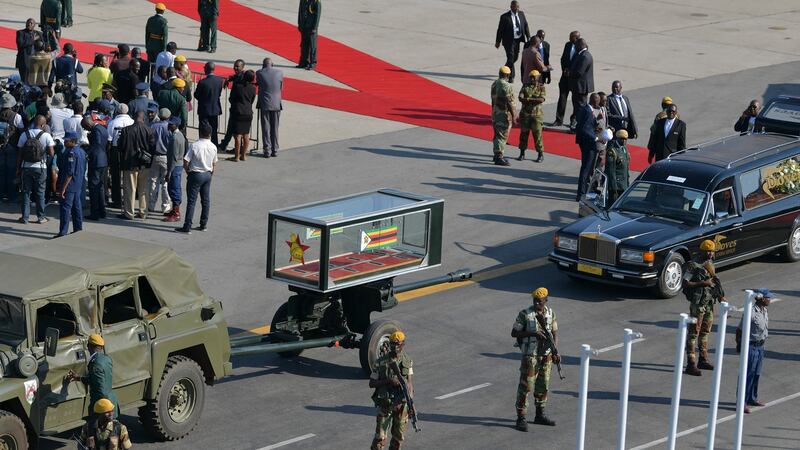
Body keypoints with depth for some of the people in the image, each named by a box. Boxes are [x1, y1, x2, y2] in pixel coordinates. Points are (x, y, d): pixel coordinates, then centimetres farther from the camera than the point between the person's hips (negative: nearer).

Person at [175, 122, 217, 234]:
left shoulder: (194, 146, -15)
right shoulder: (213, 147, -1)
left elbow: (186, 163, -14)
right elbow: (214, 164, 9)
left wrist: (188, 173, 3)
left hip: (195, 174, -5)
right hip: (208, 174, 5)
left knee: (191, 201, -3)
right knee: (206, 200, 13)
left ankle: (187, 227, -3)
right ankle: (203, 224, 19)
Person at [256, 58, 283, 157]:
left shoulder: (259, 73, -8)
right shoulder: (279, 72, -3)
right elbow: (281, 88, 7)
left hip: (264, 105, -2)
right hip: (276, 104, 2)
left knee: (266, 129, 4)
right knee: (275, 129, 11)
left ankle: (267, 150, 3)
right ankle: (275, 150, 15)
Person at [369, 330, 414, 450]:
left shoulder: (408, 361, 3)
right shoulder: (380, 362, -6)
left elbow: (410, 383, 5)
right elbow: (371, 383, -3)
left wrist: (410, 403, -6)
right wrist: (388, 381, -18)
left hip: (402, 403, 3)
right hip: (385, 403, -3)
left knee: (399, 436, 9)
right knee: (380, 436, -6)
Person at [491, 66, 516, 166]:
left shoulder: (494, 84, 8)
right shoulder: (506, 86, -18)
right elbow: (508, 102, -21)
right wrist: (513, 115, -17)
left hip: (495, 112, 9)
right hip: (504, 114, -9)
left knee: (497, 135, 18)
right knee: (502, 136, -7)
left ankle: (497, 155, 26)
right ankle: (499, 157, -9)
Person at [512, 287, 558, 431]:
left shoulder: (551, 313, 3)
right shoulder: (525, 314, -12)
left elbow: (555, 332, 9)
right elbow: (514, 333, -10)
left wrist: (555, 351, -5)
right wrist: (533, 333, -22)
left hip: (546, 356, 5)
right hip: (530, 356, -5)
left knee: (543, 386, 14)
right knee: (525, 386, -5)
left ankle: (540, 415, 27)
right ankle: (521, 418, 0)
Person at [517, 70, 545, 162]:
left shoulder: (541, 87, 0)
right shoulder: (525, 86, 7)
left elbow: (542, 99, -14)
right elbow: (520, 98, -8)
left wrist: (529, 99, -19)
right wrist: (534, 100, -21)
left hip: (536, 114, -3)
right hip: (525, 113, 3)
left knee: (537, 134, -3)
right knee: (523, 133, 7)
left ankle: (541, 154, 5)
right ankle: (522, 154, 16)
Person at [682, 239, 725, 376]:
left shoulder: (710, 264, 10)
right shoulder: (693, 265, -15)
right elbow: (685, 283, -20)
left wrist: (720, 295, 9)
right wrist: (703, 283, -24)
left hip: (709, 302, 9)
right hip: (698, 302, -8)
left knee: (705, 331, 17)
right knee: (694, 332, -6)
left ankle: (703, 360, 28)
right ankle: (691, 364, -6)